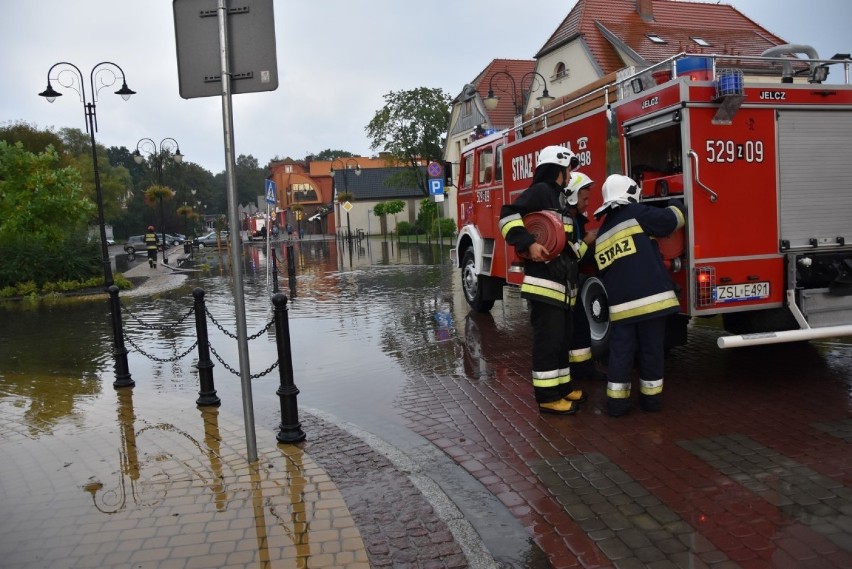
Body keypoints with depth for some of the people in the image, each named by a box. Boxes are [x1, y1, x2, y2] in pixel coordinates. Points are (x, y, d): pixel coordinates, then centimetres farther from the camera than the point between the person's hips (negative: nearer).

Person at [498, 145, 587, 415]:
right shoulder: (540, 191, -8)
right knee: (547, 339, -6)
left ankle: (562, 386, 26)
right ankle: (548, 397, 0)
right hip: (545, 281, -10)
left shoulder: (559, 197, 23)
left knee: (562, 337, 16)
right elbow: (509, 215, -21)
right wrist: (528, 244, -29)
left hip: (563, 282, 10)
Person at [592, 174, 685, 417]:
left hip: (620, 303, 5)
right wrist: (676, 205, 23)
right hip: (650, 296, -4)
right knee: (651, 350, 7)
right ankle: (651, 397, 17)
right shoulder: (637, 213, -1)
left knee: (620, 351, 8)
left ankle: (616, 401, 8)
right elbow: (672, 220, 2)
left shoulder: (601, 234, 19)